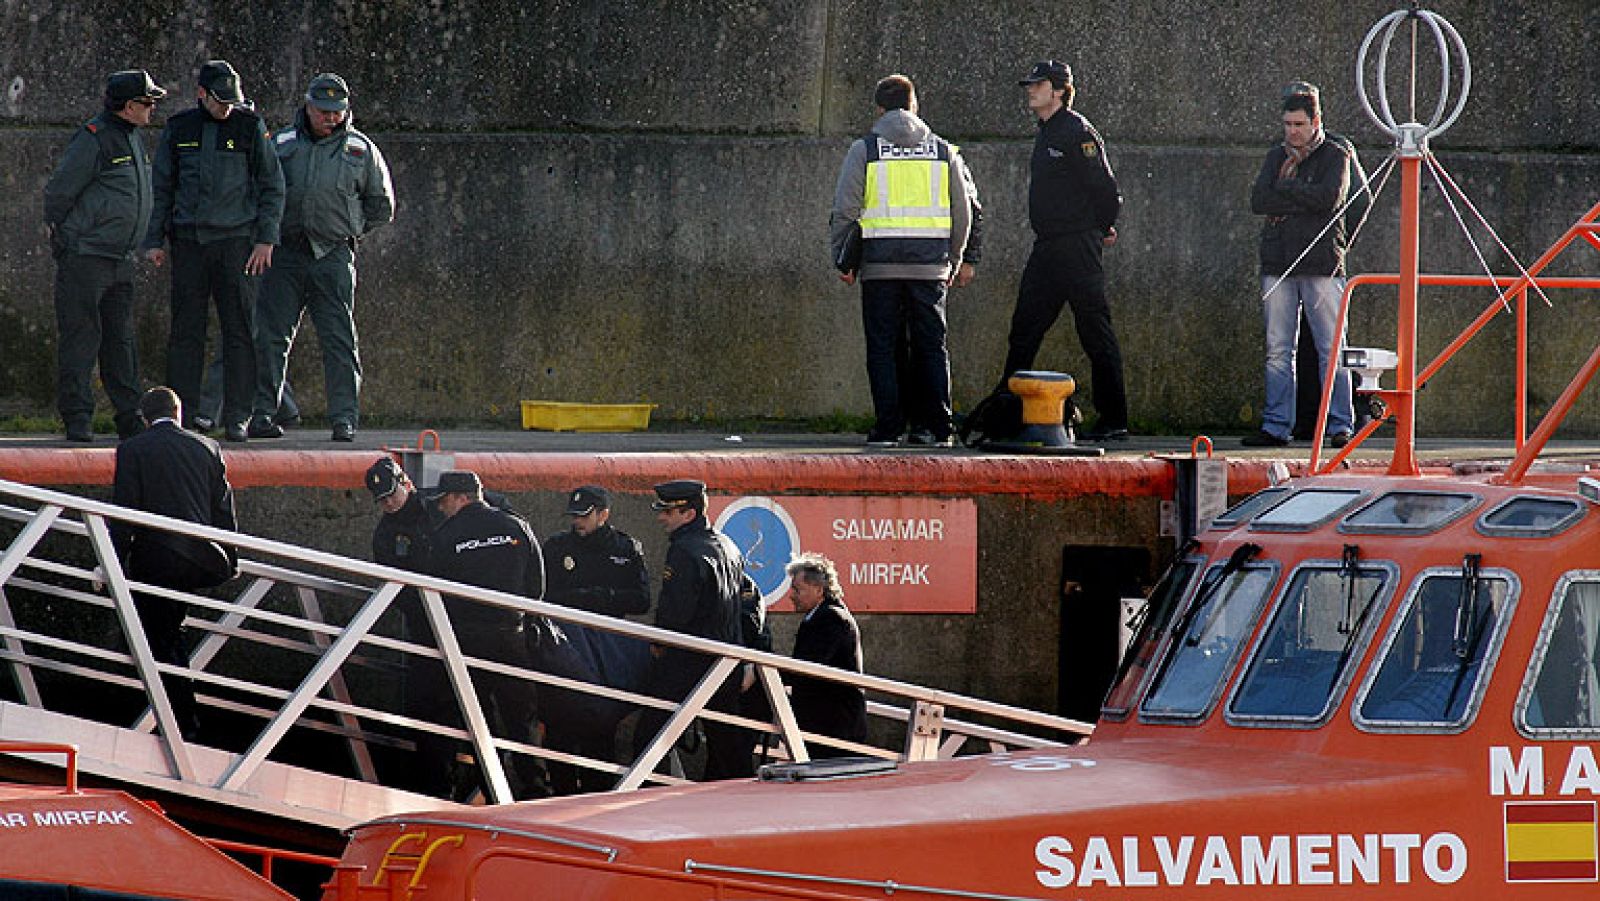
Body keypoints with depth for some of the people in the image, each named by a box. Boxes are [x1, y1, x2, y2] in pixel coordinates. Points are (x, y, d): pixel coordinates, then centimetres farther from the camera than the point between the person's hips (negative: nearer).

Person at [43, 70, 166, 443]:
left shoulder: (133, 139, 15)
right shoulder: (93, 140, -14)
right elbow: (58, 191, -10)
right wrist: (61, 235, -2)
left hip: (120, 259, 8)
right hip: (84, 257, -8)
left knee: (121, 339, 9)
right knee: (81, 338, -5)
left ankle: (129, 416, 12)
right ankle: (77, 418, -3)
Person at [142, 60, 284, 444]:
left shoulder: (250, 127, 2)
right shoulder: (179, 129, 8)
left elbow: (272, 186, 5)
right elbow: (161, 189, 14)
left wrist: (266, 239, -2)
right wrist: (154, 241, 8)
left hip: (235, 239, -2)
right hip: (188, 239, 2)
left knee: (238, 330, -4)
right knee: (186, 331, 0)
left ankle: (236, 416, -2)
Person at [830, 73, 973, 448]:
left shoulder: (864, 150, 1)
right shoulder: (943, 151, 9)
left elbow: (845, 210, -2)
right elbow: (963, 213, 12)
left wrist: (843, 261, 7)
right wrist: (953, 261, 22)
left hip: (879, 263, -2)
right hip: (930, 266, 2)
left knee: (882, 347, 2)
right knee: (931, 346, 8)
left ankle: (888, 426, -3)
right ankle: (935, 427, 4)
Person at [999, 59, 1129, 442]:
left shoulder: (1078, 133, -12)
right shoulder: (1046, 134, 16)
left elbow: (1106, 189, -14)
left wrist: (1100, 231, -2)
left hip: (1078, 248, -10)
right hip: (1047, 248, 10)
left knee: (1095, 331, -6)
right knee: (1024, 328, 10)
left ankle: (1113, 420, -3)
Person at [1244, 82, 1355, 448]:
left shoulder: (1335, 156, 4)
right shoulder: (1277, 157, 15)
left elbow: (1330, 198, -13)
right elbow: (1258, 200, 1)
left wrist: (1285, 188, -4)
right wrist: (1303, 200, -9)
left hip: (1322, 265, -4)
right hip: (1278, 265, 4)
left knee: (1332, 350, -4)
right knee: (1278, 351, 3)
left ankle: (1341, 425, -2)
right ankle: (1276, 427, 6)